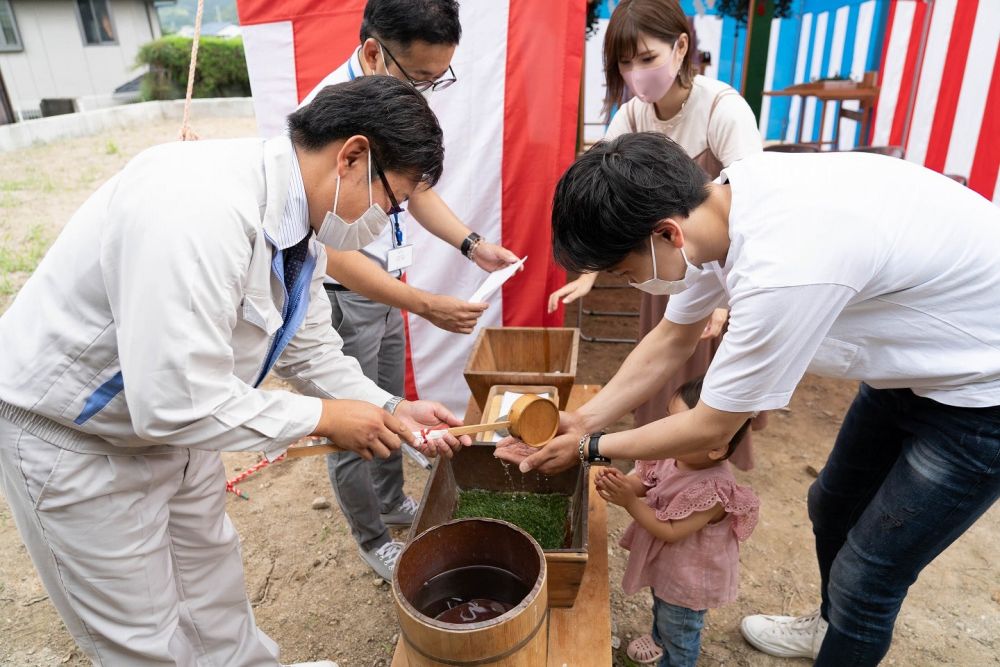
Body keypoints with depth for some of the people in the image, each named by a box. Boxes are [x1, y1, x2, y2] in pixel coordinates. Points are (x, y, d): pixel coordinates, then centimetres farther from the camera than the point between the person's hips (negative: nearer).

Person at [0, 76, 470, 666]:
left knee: (211, 569, 26)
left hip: (168, 411, 8)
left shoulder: (297, 218, -7)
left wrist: (393, 411, -7)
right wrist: (324, 418, -25)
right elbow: (175, 401, -37)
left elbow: (309, 349, 3)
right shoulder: (200, 208, -36)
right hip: (72, 435, -8)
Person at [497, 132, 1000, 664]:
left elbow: (712, 426, -25)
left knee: (866, 578, 2)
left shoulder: (782, 269, -40)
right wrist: (584, 420, -2)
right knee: (832, 509, 22)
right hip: (917, 362, 8)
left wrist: (589, 449, -12)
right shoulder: (721, 198, -13)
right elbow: (671, 342, -1)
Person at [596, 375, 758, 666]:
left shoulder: (713, 491, -39)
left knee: (678, 633, 22)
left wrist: (629, 502, -38)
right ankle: (660, 640, 66)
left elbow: (670, 532, -32)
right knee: (661, 610, 38)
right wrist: (619, 482, -30)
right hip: (663, 563, 8)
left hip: (687, 578, -8)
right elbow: (641, 483, -8)